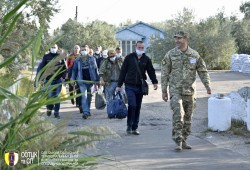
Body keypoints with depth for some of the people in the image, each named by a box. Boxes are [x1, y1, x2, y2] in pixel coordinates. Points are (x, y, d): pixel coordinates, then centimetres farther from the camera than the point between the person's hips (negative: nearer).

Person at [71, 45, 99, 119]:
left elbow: (95, 69, 4)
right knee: (84, 96, -12)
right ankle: (85, 112, -17)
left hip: (90, 80, 1)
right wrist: (73, 80, 4)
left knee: (89, 96, 11)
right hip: (82, 81, -1)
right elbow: (74, 70, 9)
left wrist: (97, 79, -1)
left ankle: (87, 111, 27)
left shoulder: (92, 59, 4)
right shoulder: (77, 60, 5)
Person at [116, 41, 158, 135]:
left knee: (138, 107, 7)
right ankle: (129, 125, 0)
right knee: (132, 105, -15)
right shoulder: (129, 57, 1)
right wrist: (119, 85, 1)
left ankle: (135, 128, 15)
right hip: (130, 86, -3)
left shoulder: (146, 59, 7)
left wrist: (155, 82, -10)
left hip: (140, 87, 3)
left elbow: (151, 71, 7)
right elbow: (123, 71, 2)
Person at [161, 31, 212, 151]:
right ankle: (178, 141, -14)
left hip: (190, 91, 3)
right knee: (178, 115, -17)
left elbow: (203, 71, 9)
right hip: (175, 90, -3)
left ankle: (184, 141, 21)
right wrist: (164, 90, 1)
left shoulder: (195, 55, 4)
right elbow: (165, 73, 2)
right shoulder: (170, 55, -1)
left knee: (188, 117, 9)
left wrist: (207, 86, -3)